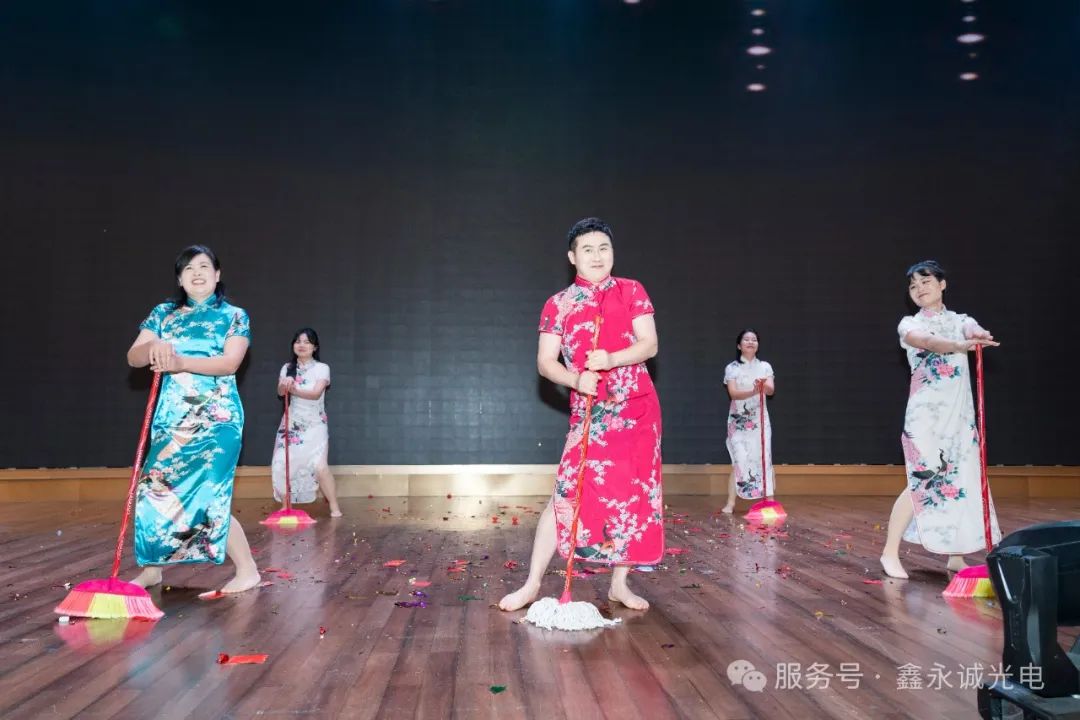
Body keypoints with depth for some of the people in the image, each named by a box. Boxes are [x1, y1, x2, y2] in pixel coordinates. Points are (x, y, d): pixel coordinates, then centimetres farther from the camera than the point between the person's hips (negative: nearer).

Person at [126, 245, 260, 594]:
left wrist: (182, 362, -26)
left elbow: (231, 362, -12)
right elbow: (133, 357, 2)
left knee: (203, 494, -9)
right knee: (159, 487, 5)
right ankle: (152, 569, 23)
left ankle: (247, 570, 3)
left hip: (215, 417, -5)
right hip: (172, 415, 5)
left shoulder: (233, 315, 2)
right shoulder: (163, 314, 12)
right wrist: (153, 347, -21)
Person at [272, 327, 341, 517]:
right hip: (291, 423, 4)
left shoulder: (322, 368, -3)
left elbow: (316, 393, -17)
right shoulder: (287, 368, 7)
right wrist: (285, 385, -33)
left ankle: (334, 508, -7)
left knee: (319, 465, -16)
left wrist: (294, 390, -31)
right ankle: (285, 507, 14)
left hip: (314, 425, -3)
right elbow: (280, 391, -10)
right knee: (281, 464, -4)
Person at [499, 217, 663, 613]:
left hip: (639, 409, 2)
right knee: (565, 494, -7)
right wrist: (576, 378, -22)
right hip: (590, 412, -2)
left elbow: (649, 344, -3)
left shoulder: (633, 292, 5)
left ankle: (620, 584, 19)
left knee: (634, 495, 5)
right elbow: (545, 362, -2)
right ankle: (533, 583, 4)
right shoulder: (558, 305, 2)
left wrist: (611, 359, -21)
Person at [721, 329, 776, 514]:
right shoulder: (732, 368, 0)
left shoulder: (765, 366, 7)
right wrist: (753, 391, -30)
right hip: (738, 420, -2)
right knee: (738, 461, -8)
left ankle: (770, 502, 0)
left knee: (765, 459, -5)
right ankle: (730, 504, -2)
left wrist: (764, 386, -33)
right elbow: (733, 393, -12)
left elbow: (771, 390, -8)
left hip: (760, 419, 2)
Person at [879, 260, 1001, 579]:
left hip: (960, 413, 4)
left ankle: (955, 555, 15)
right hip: (926, 413, -4)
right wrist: (961, 345, -44)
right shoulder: (910, 324, 1)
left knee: (960, 480, 4)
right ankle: (890, 553, -3)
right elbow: (926, 341, -23)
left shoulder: (960, 321, 11)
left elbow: (975, 332, -15)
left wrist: (978, 336, -41)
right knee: (924, 481, -11)